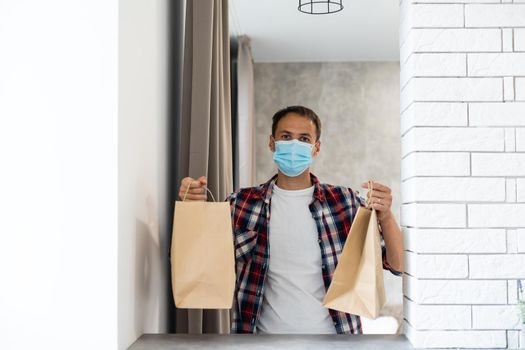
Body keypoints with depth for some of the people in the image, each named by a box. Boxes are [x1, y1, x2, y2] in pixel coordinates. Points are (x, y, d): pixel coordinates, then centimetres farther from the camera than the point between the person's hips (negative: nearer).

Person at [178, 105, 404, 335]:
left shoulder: (345, 201, -5)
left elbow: (398, 265, -7)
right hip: (268, 331, 0)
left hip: (331, 330, 0)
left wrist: (385, 217, -27)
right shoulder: (242, 203, -4)